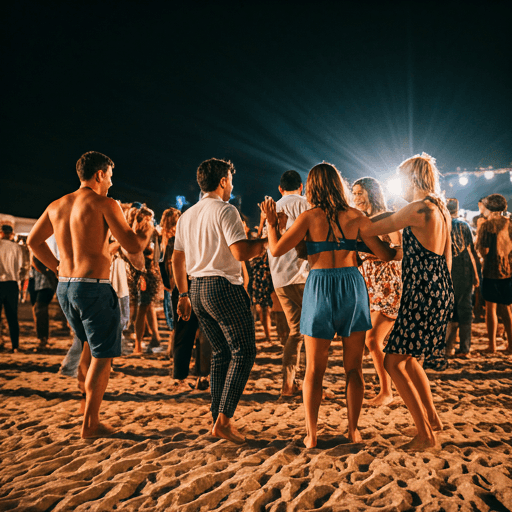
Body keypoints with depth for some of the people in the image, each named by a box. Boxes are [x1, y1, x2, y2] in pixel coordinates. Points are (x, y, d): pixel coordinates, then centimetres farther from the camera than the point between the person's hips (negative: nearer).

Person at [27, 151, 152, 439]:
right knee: (102, 355, 4)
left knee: (90, 344, 27)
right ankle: (91, 423, 9)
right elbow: (133, 246, -13)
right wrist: (146, 234, 8)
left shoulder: (57, 206, 11)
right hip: (94, 286, -7)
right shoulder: (104, 204, -9)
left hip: (64, 286, 8)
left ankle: (90, 400, 36)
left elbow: (34, 241, 22)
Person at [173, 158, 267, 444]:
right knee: (244, 351, -2)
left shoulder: (187, 216, 15)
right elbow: (241, 252, -20)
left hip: (197, 289, 8)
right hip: (224, 287, -8)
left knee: (221, 353, 16)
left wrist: (184, 295, 24)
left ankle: (219, 418, 19)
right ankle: (224, 420, -7)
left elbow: (177, 260, 18)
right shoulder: (226, 210, -9)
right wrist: (267, 240, -4)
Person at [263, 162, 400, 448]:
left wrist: (272, 222, 12)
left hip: (320, 287, -1)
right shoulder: (355, 216, 1)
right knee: (354, 368, 12)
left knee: (315, 369, 9)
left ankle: (312, 434, 13)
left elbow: (276, 250, -3)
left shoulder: (310, 217, -3)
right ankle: (353, 430, 18)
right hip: (352, 285, 2)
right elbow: (385, 254, 2)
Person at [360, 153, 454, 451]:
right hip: (439, 291, 10)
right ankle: (433, 418, 30)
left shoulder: (419, 209, -16)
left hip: (423, 293, -10)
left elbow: (372, 230, -14)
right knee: (408, 358, 21)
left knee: (393, 363, -6)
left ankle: (426, 435, -1)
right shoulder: (441, 209, 13)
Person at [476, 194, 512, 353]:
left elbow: (484, 251, -15)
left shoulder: (486, 225, -11)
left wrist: (478, 241, 3)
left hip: (492, 271, -4)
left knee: (491, 308, 4)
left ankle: (492, 345, 6)